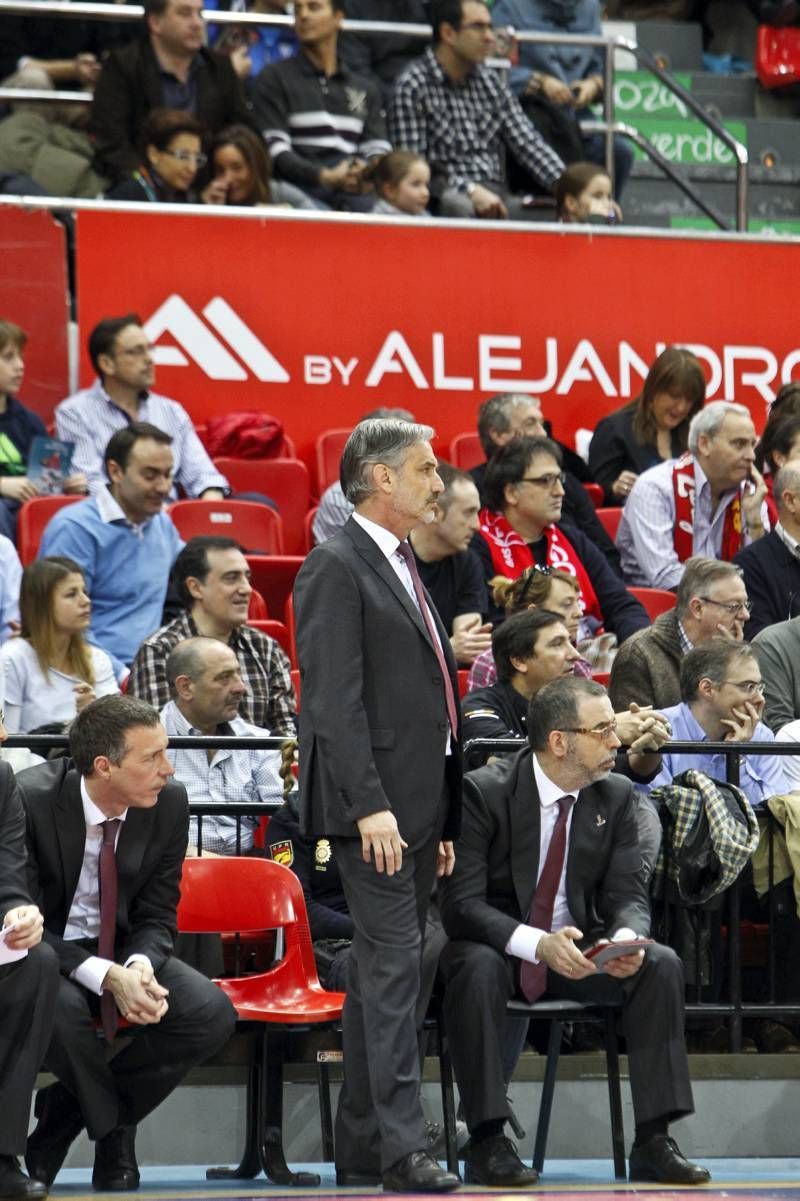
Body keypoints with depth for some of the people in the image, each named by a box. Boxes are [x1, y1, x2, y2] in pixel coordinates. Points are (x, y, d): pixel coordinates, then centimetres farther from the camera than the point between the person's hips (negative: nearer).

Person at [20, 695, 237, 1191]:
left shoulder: (168, 803, -9)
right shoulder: (32, 801, -24)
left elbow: (157, 916, -1)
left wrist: (140, 965, -26)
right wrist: (105, 976, -34)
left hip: (124, 952, 5)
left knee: (213, 1014, -20)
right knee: (61, 1007, -39)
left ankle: (60, 1116, -6)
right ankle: (113, 1132, -7)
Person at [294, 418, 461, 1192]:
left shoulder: (403, 563, 20)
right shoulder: (336, 568, -9)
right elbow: (334, 700, -16)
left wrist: (443, 819, 19)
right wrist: (369, 806, -23)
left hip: (419, 804, 9)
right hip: (374, 806, -9)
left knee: (381, 972, 10)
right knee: (393, 968, -12)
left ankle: (360, 1150, 14)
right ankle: (401, 1150, -13)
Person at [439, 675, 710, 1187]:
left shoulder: (616, 796, 0)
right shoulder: (484, 793, -16)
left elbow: (628, 894, -1)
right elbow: (461, 903, -21)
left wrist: (627, 938, -27)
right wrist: (536, 944, -37)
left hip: (579, 951, 5)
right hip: (497, 948, -4)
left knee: (662, 965, -20)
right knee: (477, 968, -37)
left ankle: (654, 1142, -19)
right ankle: (488, 1142, -30)